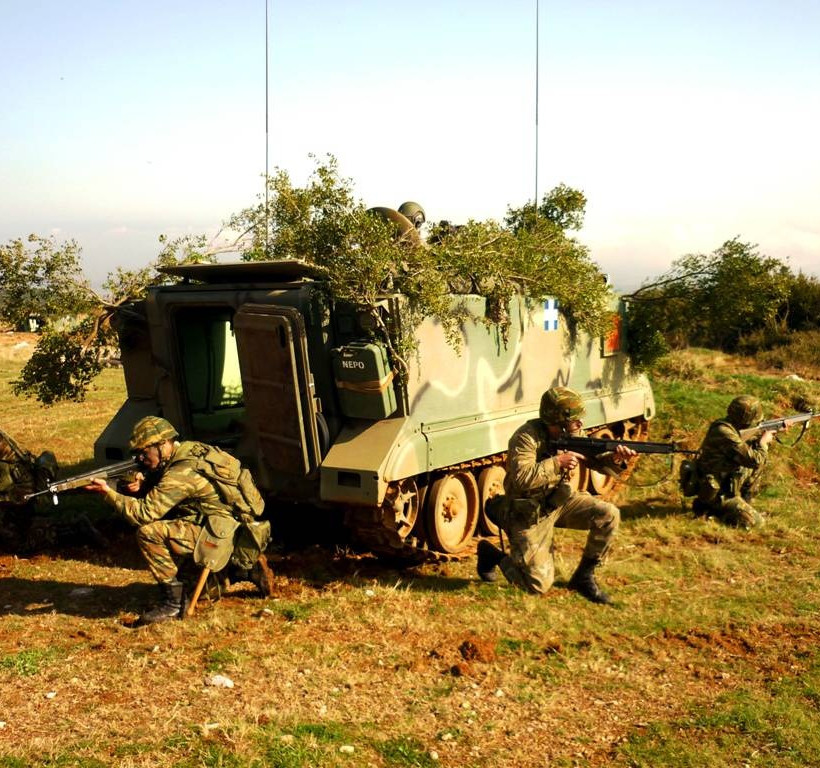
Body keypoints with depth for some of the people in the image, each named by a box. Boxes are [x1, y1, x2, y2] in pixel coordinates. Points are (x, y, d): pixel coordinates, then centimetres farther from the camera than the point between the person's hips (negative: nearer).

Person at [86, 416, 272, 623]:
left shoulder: (181, 474, -19)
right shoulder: (191, 449, 8)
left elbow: (144, 514, -19)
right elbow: (160, 494, 19)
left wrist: (108, 492, -10)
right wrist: (143, 484, -2)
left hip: (225, 535, -10)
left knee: (148, 533, -16)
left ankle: (172, 601, -5)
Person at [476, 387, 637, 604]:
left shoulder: (571, 435, -3)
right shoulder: (527, 437, -24)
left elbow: (598, 461, 0)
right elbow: (521, 479, -34)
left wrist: (615, 459, -23)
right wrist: (557, 462, -33)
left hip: (559, 499, 7)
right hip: (529, 513, -6)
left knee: (609, 515, -13)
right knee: (539, 584, -10)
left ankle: (584, 576, 5)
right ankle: (492, 554, 18)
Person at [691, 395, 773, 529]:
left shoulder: (728, 426, 1)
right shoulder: (725, 433, -27)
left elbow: (744, 447, 20)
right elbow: (754, 459, -23)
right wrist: (764, 442, -6)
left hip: (724, 482, 10)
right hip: (715, 493, -10)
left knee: (759, 463, 16)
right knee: (755, 521, -10)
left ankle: (743, 504, 19)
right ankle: (711, 508, -2)